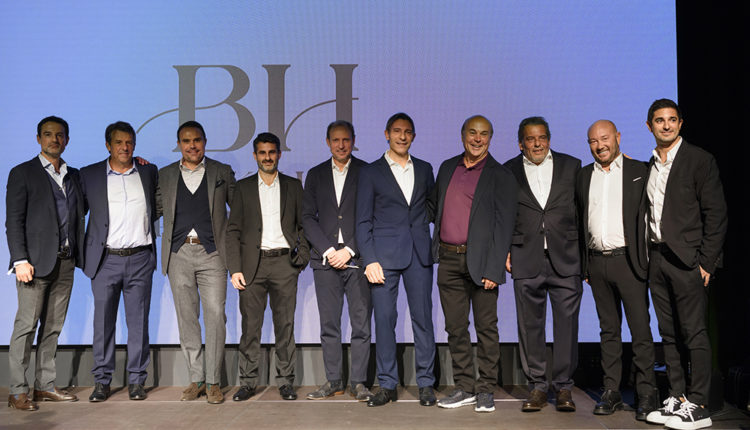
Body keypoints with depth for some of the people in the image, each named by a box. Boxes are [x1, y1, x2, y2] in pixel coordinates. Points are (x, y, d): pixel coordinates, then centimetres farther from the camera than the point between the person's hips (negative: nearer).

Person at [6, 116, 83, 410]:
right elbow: (14, 221, -4)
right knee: (26, 326, -2)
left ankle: (44, 385, 18)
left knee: (53, 327, 9)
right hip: (36, 262, -5)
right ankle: (17, 391, 6)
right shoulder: (22, 173, 1)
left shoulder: (73, 176, 16)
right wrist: (20, 260, -13)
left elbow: (80, 212, 17)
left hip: (65, 263, 5)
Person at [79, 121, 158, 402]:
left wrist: (143, 222, 4)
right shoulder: (89, 175, 5)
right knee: (103, 321, 4)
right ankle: (102, 381, 16)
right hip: (105, 260, 0)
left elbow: (158, 207, 20)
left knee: (138, 321, 4)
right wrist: (81, 252, 3)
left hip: (140, 259, 1)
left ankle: (136, 380, 14)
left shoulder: (149, 172, 8)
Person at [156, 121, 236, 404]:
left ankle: (213, 382, 3)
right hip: (178, 254, 2)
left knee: (215, 315, -6)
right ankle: (196, 379, 16)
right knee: (186, 318, 5)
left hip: (211, 253, -2)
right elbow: (155, 210, 16)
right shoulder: (165, 175, 13)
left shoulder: (222, 172, 8)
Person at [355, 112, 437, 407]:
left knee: (423, 318, 2)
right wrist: (369, 260, -7)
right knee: (384, 320, 0)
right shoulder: (370, 172, 6)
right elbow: (363, 222, 2)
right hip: (385, 255, -2)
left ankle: (425, 383, 13)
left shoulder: (424, 169, 14)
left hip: (419, 254, 2)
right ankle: (387, 385, 12)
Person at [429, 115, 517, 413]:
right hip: (448, 260, 4)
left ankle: (486, 390, 15)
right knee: (455, 327, 9)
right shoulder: (447, 168, 13)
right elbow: (434, 204, 27)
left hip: (481, 261, -4)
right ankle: (465, 388, 20)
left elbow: (503, 226, -7)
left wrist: (493, 269, -13)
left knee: (486, 328, 4)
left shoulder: (500, 176, -1)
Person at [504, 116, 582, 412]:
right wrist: (504, 251, 1)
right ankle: (537, 386, 16)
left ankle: (563, 386, 15)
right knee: (530, 326, 5)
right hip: (526, 260, 0)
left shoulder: (572, 166, 9)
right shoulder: (508, 172, 8)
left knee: (567, 324, 2)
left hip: (565, 259, 0)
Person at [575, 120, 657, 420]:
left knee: (640, 330, -1)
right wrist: (584, 266, 9)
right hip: (597, 263, 4)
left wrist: (646, 260, -10)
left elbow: (647, 217, -1)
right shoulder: (584, 176, 13)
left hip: (628, 260, -3)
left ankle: (646, 395, 8)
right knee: (609, 330, 10)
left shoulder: (638, 171, 3)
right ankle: (611, 392, 17)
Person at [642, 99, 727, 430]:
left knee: (694, 334, -3)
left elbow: (716, 214, -7)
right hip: (657, 259, 6)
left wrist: (706, 263, -11)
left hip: (687, 259, -6)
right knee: (669, 334, 10)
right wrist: (647, 258, 6)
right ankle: (677, 399, 18)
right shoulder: (649, 167, 14)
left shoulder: (699, 160, -3)